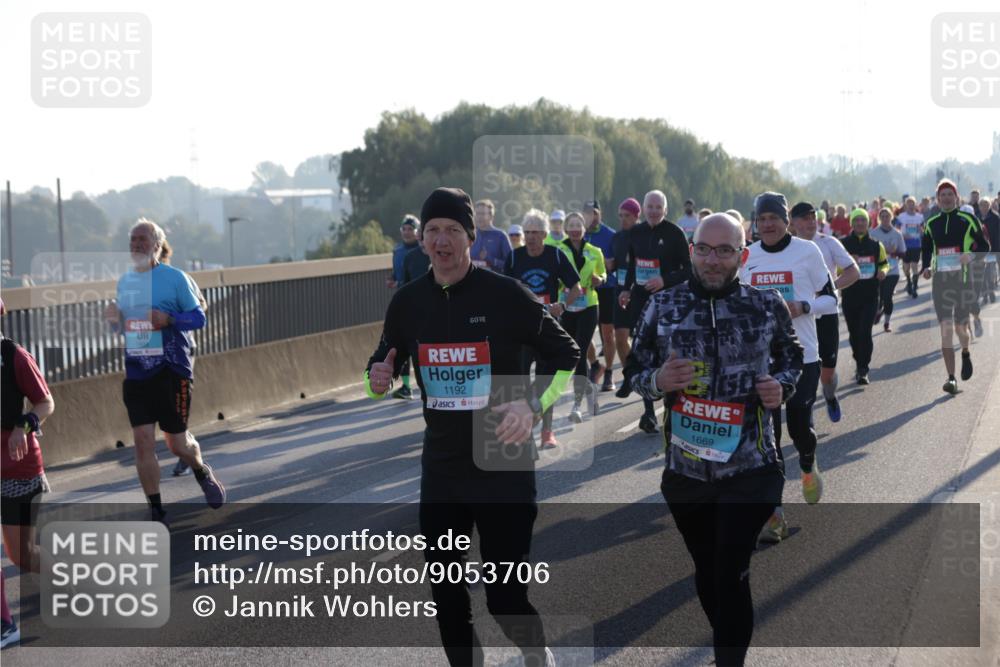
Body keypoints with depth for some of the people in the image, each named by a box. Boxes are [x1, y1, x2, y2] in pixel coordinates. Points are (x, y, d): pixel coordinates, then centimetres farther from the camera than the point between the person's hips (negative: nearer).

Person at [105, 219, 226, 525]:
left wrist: (169, 319, -22)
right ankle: (157, 514, 5)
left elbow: (199, 317, -5)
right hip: (136, 373, 5)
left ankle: (203, 474, 37)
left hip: (171, 371, -4)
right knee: (143, 442, -3)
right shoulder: (125, 281, 10)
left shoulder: (175, 278, -7)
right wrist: (114, 318, -3)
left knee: (177, 442, 3)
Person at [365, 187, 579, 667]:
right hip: (440, 471, 4)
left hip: (504, 469, -4)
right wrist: (378, 380, -9)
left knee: (505, 597, -2)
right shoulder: (408, 302, 1)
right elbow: (383, 364, 15)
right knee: (446, 597, 10)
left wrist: (533, 406, -18)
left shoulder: (505, 295, -11)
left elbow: (568, 358, -3)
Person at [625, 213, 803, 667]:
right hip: (685, 468, 3)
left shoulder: (768, 305, -2)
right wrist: (658, 381, -16)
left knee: (731, 574, -8)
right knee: (706, 572, 17)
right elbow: (634, 371, 6)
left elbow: (792, 357, 13)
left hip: (750, 467, -2)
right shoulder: (661, 306, -1)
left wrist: (782, 387, -8)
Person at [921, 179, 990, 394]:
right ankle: (951, 378, -6)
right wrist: (926, 268, 1)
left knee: (960, 327, 0)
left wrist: (971, 255, -17)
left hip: (963, 278, -2)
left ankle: (966, 353, 37)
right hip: (940, 279, 2)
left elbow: (984, 246, 3)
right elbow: (926, 250, 19)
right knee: (946, 328, -6)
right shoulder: (931, 224, 10)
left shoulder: (967, 220, 0)